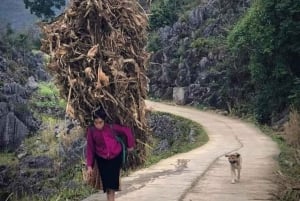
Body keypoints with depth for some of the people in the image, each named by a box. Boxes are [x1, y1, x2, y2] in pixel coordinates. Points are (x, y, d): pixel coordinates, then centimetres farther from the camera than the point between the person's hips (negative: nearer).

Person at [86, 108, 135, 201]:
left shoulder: (111, 127, -16)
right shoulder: (91, 131, -14)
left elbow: (127, 130, -5)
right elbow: (90, 148, -9)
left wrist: (130, 145, 2)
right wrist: (89, 166, -11)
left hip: (116, 156, -1)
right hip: (102, 159, 1)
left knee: (113, 179, -5)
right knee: (106, 181, 0)